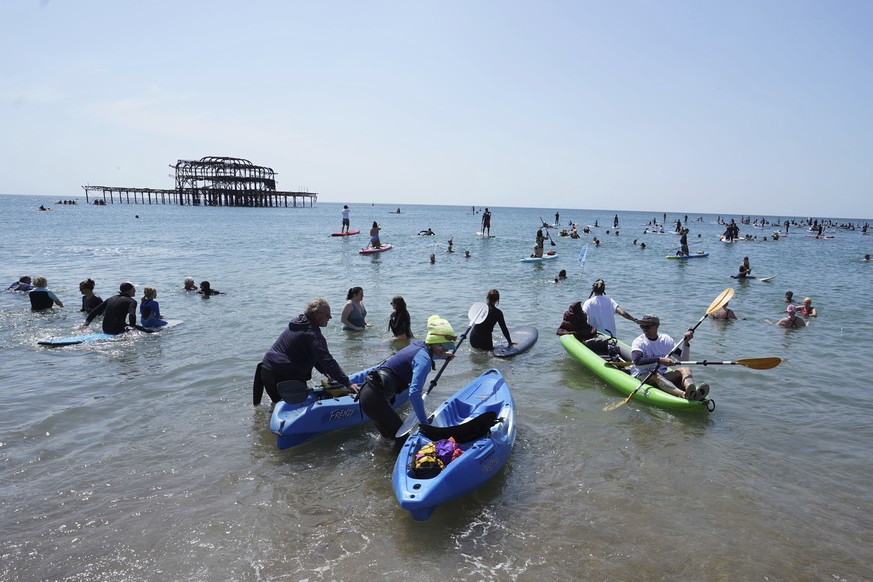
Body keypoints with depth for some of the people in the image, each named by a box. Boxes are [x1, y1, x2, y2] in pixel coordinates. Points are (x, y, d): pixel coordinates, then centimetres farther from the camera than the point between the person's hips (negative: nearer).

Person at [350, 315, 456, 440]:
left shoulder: (418, 345, 10)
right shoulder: (424, 359, -17)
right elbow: (414, 393, -25)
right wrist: (424, 422, -20)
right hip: (375, 398, -9)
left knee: (389, 436, 19)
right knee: (402, 440, -5)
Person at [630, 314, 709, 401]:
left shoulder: (666, 339, 10)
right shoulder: (638, 342, -3)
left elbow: (683, 360, 7)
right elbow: (637, 361, -23)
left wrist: (686, 342, -6)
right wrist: (659, 360, -31)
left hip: (662, 376, 5)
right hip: (641, 376, -4)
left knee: (685, 369, -18)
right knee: (656, 374, -36)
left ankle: (692, 392, -52)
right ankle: (683, 394, -61)